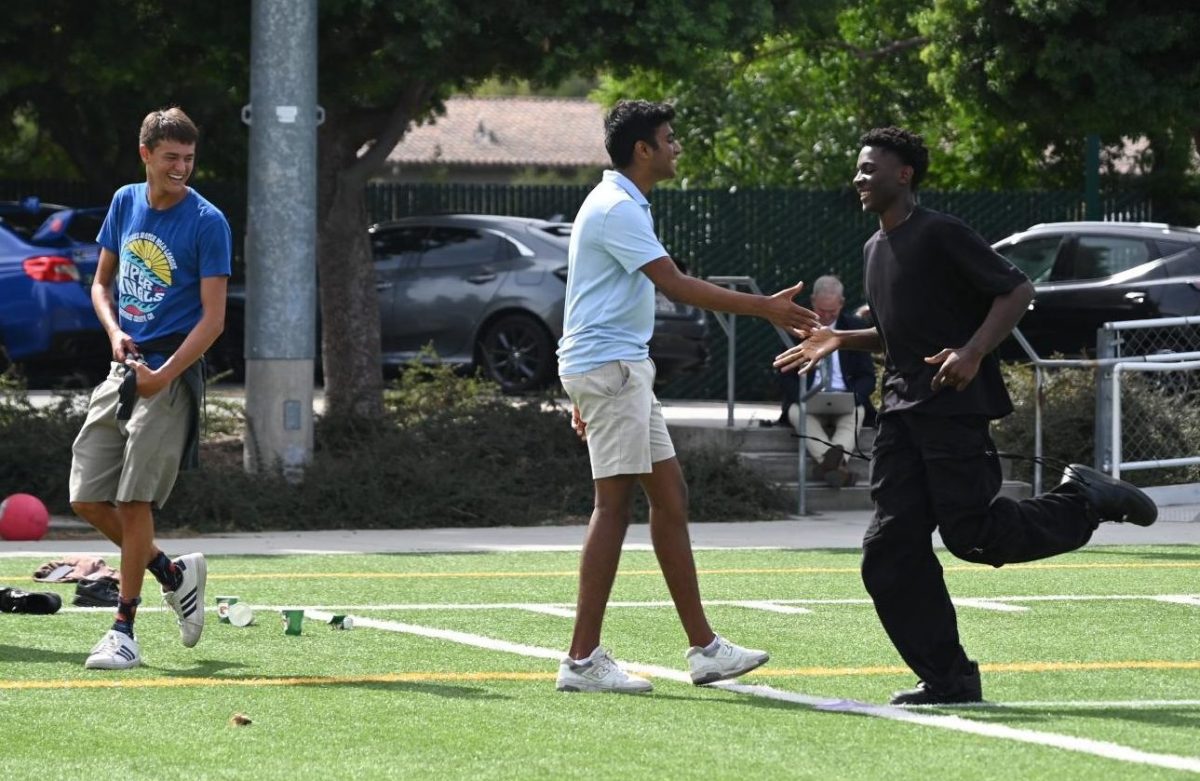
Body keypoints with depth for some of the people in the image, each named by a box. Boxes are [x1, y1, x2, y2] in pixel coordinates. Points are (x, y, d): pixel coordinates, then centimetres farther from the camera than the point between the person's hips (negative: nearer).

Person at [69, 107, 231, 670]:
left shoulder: (207, 222, -9)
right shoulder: (126, 203, 9)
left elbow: (213, 318, -11)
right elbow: (102, 281, 18)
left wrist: (164, 375, -19)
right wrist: (115, 332, -2)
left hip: (173, 375, -6)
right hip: (124, 367, 6)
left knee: (133, 500, -10)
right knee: (87, 499, 3)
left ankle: (123, 631, -2)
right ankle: (174, 573, 24)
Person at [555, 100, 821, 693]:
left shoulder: (619, 204, 19)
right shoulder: (617, 209, -15)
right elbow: (676, 284, -22)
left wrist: (585, 391, 26)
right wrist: (763, 308, -21)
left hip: (621, 369, 11)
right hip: (608, 367, -11)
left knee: (670, 498, 9)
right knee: (614, 505, -10)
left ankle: (704, 648, 11)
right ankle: (582, 660, -10)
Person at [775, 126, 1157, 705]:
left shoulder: (940, 234, -9)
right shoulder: (875, 248, 18)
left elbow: (1017, 290, -12)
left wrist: (973, 353, -23)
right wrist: (838, 341, 17)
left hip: (955, 406, -8)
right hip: (902, 410, 8)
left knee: (970, 532, -13)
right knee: (890, 551, -2)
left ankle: (1085, 500, 10)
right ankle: (947, 680, 1)